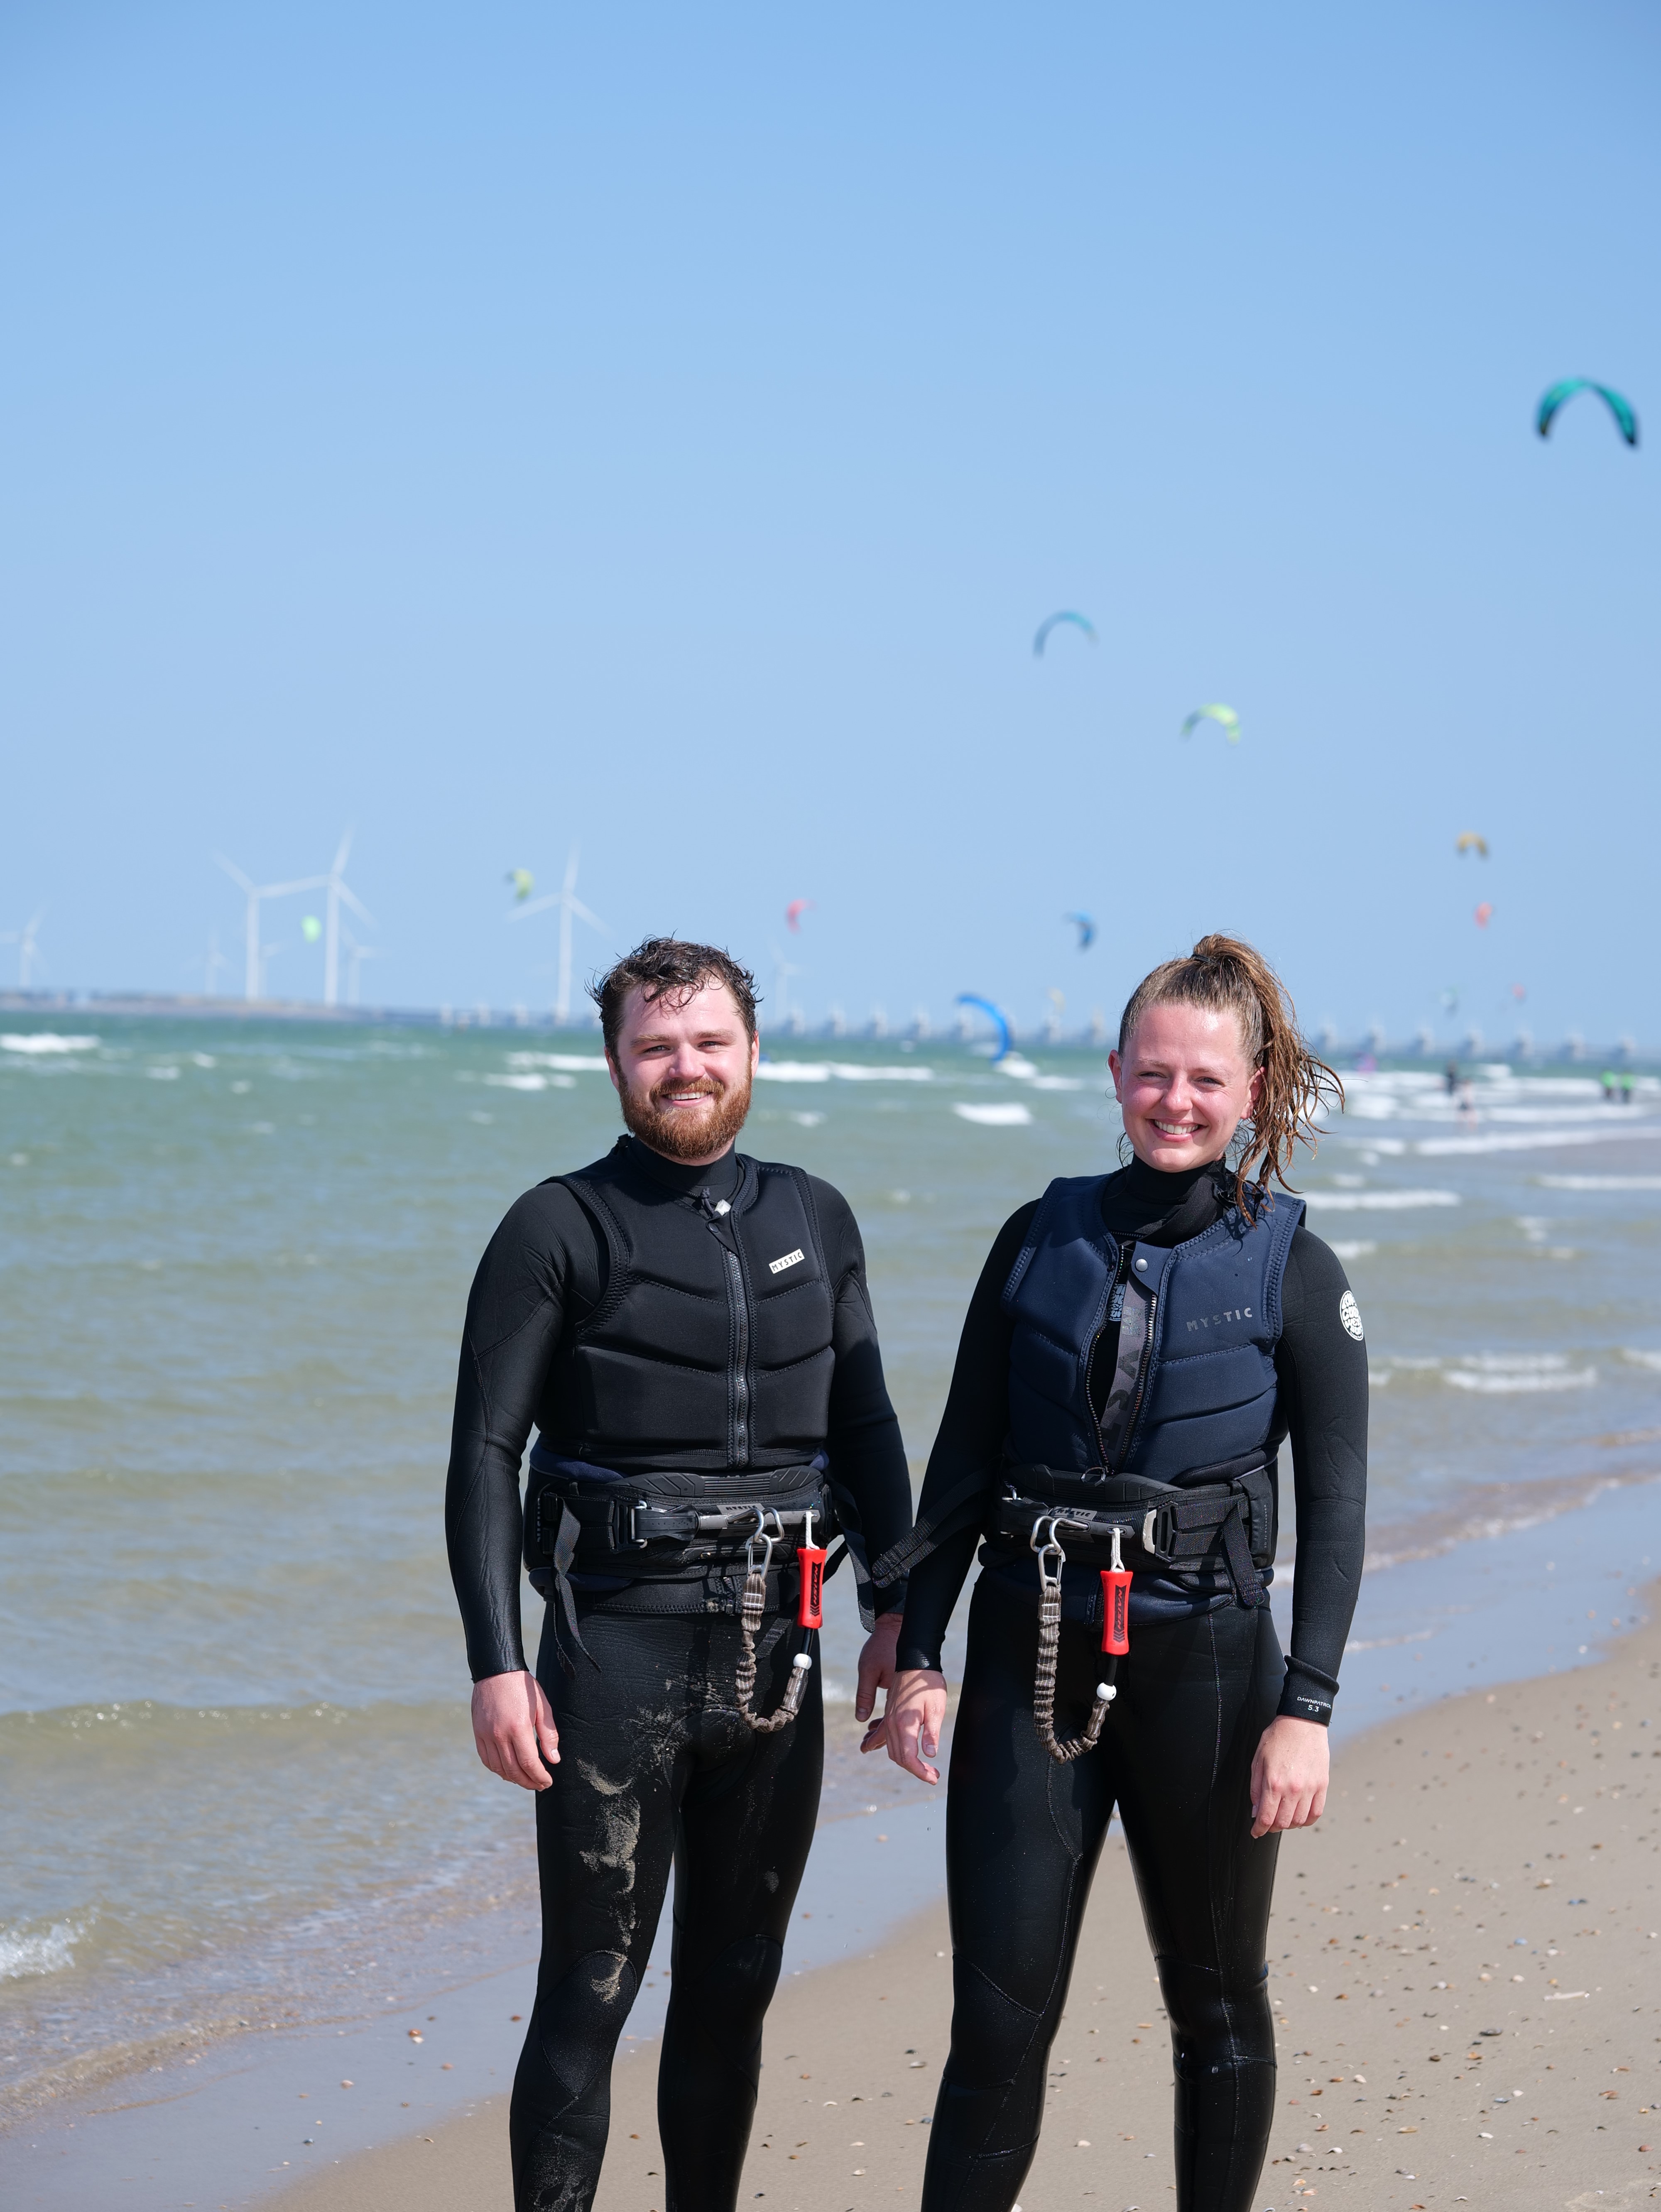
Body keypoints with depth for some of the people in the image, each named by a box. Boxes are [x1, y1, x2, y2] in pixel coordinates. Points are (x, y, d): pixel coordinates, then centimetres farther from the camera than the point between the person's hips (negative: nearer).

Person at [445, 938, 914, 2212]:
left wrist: (897, 1612, 7)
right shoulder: (559, 1229, -2)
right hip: (618, 1649, -4)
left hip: (774, 1657, 4)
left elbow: (866, 1429, 16)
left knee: (736, 1985, 12)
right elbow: (485, 1454, -5)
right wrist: (497, 1665, -13)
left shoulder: (816, 1220, 11)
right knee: (590, 1989, -3)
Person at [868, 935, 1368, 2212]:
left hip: (1204, 1664, -1)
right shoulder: (1043, 1240, 5)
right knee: (1000, 2019, -2)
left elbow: (1337, 1504, -5)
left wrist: (1307, 1710, -12)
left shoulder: (1292, 1269, -2)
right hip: (1031, 1659, 1)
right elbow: (962, 1461, 8)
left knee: (1217, 2005, 13)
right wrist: (919, 1652, 3)